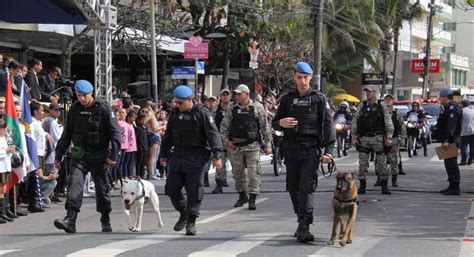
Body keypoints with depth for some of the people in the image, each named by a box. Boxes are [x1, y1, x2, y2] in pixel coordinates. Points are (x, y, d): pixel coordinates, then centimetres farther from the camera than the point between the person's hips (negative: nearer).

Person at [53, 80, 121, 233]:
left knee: (102, 188, 7)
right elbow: (66, 134, 15)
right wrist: (58, 156, 14)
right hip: (80, 155, 3)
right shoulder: (74, 110, 6)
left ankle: (105, 221, 24)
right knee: (74, 182, -16)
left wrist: (113, 155, -15)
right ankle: (70, 219, -25)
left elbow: (115, 133, -8)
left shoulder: (103, 109, -7)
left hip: (99, 155, -3)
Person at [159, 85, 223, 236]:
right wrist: (163, 154, 19)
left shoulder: (202, 113, -8)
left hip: (195, 157, -5)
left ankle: (191, 222, 3)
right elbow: (168, 135, 19)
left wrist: (216, 155, -22)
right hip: (177, 156, 5)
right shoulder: (174, 113, 9)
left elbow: (213, 134, -13)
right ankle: (183, 213, 25)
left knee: (194, 190, -5)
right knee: (171, 188, 4)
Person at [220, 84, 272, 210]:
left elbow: (265, 126, 2)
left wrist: (267, 144, -1)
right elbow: (224, 126, 11)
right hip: (235, 146, 3)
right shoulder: (232, 108, 7)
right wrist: (226, 141, -2)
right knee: (238, 172, 11)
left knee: (253, 173, -9)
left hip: (252, 146, -3)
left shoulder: (257, 107, 0)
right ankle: (242, 196, 26)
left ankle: (252, 199, -5)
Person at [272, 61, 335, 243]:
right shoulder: (287, 99, 14)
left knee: (306, 188, -14)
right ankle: (302, 222, 20)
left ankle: (304, 228, -19)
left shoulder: (319, 99, 4)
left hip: (311, 149, -4)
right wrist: (281, 123, -8)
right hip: (291, 149, 4)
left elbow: (328, 125, 1)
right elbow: (275, 123, 18)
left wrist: (328, 150, -9)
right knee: (294, 189, 7)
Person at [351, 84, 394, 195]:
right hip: (363, 138, 2)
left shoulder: (382, 106, 3)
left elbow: (388, 122, 0)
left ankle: (384, 187, 6)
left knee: (381, 163, 0)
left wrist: (389, 137, -8)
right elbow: (354, 122, 10)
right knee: (362, 164, 2)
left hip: (378, 138, -2)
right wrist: (354, 137, 3)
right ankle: (362, 186, 10)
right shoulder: (361, 106, 8)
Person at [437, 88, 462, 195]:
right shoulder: (448, 108, 19)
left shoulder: (452, 109, -15)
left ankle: (455, 188, -9)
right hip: (448, 141, 11)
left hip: (450, 142, -11)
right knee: (449, 164, 14)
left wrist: (447, 141, -29)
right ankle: (453, 186, 20)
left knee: (451, 164, -10)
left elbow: (451, 127, -24)